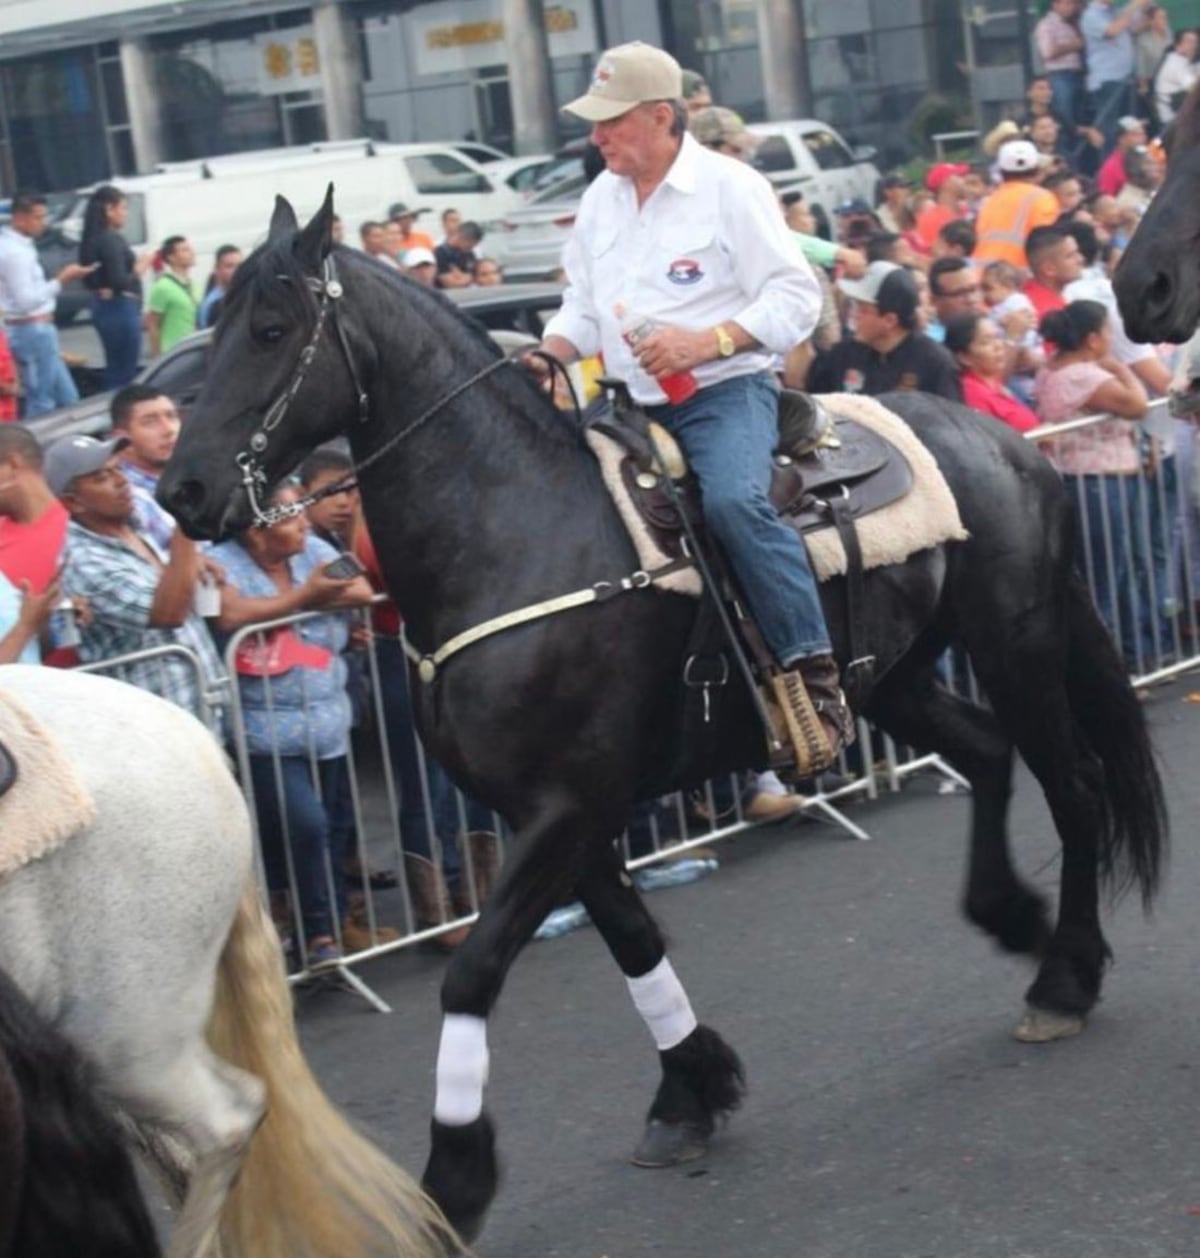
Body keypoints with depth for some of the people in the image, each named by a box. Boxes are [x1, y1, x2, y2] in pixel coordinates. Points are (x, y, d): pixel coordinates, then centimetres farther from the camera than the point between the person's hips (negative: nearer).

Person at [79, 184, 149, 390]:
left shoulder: (94, 239, 10)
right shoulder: (111, 240, -17)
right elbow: (118, 281, -24)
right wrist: (138, 271, -7)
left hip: (103, 307, 10)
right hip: (120, 309, -10)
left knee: (115, 369, 18)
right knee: (124, 373, -5)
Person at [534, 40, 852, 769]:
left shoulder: (730, 187, -7)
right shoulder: (600, 201, 12)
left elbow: (795, 299, -11)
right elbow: (585, 310, 20)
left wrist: (704, 341, -23)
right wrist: (550, 353, -2)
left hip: (726, 390, -8)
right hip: (635, 406, 8)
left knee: (733, 500, -34)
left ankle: (817, 681, -31)